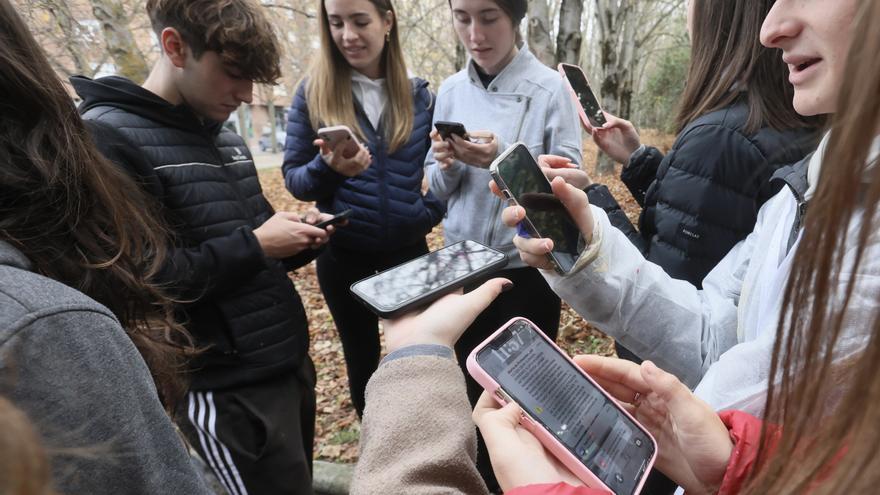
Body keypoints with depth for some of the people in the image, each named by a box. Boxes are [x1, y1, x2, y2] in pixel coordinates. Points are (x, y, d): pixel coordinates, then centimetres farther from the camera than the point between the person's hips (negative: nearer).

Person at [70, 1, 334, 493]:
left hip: (290, 359, 8)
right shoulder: (108, 139, -14)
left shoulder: (227, 138, 11)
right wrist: (255, 245, -18)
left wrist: (295, 238, -3)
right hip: (228, 387, -8)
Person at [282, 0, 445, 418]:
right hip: (343, 254, -1)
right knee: (362, 360, 16)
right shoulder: (313, 90, -4)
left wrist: (432, 211, -9)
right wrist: (327, 168, -26)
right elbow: (293, 176, -5)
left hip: (407, 248, 1)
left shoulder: (418, 94, 1)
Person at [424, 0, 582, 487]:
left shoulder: (549, 87, -9)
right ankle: (484, 476, 41)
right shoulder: (451, 90, 4)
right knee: (473, 383, 17)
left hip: (526, 266, -4)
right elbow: (439, 188, 7)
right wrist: (447, 164, -15)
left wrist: (504, 160, -26)